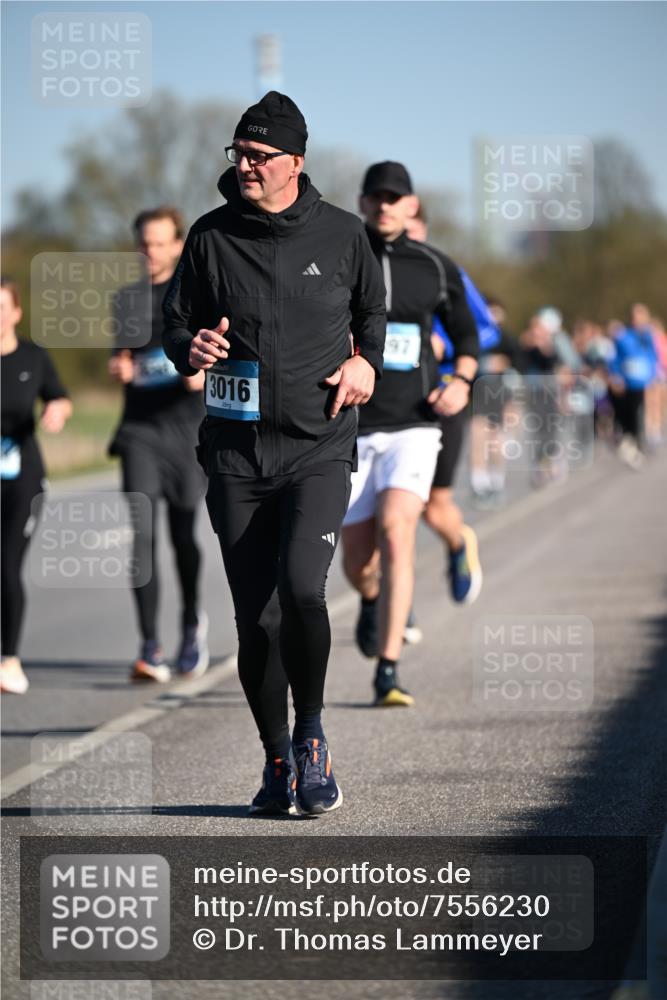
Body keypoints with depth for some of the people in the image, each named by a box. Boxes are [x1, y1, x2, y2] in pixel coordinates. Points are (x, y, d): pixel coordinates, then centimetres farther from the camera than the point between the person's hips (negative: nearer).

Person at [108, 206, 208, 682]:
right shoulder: (128, 299, 14)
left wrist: (206, 373, -19)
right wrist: (119, 368, -2)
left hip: (187, 428, -2)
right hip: (140, 428, 2)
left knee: (182, 533, 3)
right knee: (142, 531, -11)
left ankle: (192, 621, 30)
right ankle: (150, 647, -13)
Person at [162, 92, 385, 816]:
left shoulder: (340, 234, 4)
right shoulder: (211, 237, 4)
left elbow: (374, 311, 21)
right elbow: (175, 325, 13)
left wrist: (366, 361, 1)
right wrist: (191, 348, -9)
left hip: (319, 450, -2)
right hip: (236, 452, 2)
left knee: (302, 588, -21)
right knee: (256, 619, 2)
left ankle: (311, 737, 0)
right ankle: (278, 762, 19)